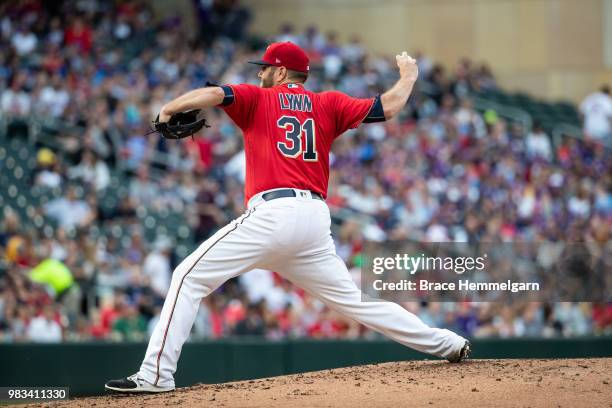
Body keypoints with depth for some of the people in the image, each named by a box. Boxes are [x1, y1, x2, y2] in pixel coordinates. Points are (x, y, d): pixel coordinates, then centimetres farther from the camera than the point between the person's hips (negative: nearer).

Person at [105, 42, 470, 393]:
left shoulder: (257, 99, 10)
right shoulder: (329, 105, 18)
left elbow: (212, 94, -7)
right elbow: (389, 107, 14)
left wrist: (167, 111, 6)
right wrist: (409, 75, 33)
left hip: (272, 212, -5)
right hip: (317, 217, 5)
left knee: (190, 277, -4)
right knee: (353, 299, 16)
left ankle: (156, 373, -15)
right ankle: (448, 344, 14)